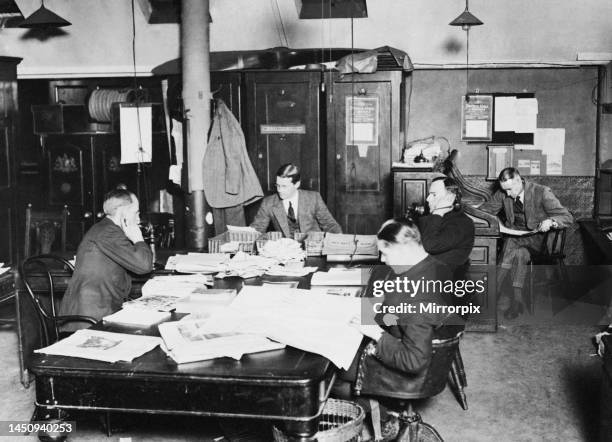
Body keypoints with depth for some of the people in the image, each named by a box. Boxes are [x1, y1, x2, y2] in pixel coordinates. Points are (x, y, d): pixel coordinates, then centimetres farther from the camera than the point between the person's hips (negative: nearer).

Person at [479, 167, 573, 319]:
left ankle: (494, 288, -27)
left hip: (536, 237, -3)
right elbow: (486, 208, 13)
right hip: (513, 235, 3)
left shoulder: (541, 192, -12)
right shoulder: (503, 193, 1)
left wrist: (550, 221, -35)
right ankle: (517, 299, -31)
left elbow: (568, 217, -12)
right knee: (520, 253, -32)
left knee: (512, 242, -33)